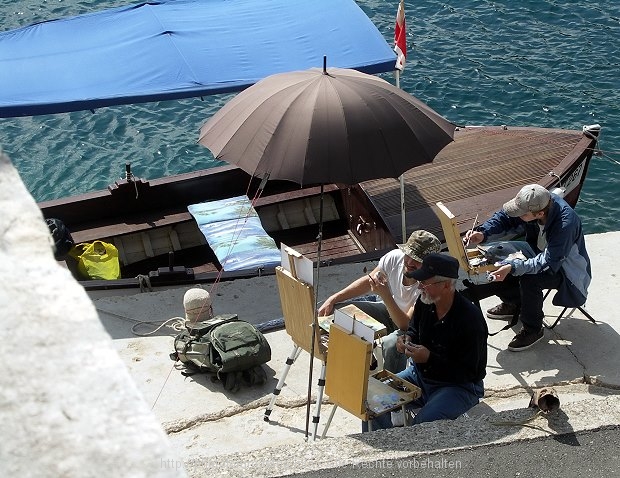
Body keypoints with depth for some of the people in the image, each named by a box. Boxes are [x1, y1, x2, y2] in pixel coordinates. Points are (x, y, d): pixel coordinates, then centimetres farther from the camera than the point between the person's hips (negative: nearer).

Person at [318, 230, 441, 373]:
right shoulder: (395, 257, -20)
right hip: (389, 308, 6)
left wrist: (385, 296, -45)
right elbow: (367, 281, -3)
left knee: (391, 344, -37)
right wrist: (333, 299, -8)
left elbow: (406, 325, -34)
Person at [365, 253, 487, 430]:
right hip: (420, 374, 7)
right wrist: (407, 339, -6)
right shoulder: (424, 303, -4)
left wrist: (429, 358, -26)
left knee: (423, 422, -33)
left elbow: (469, 373, -22)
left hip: (459, 386, -7)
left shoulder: (470, 319, -25)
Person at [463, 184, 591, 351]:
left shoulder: (565, 224, -39)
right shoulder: (535, 203, -19)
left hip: (564, 270, -7)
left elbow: (548, 264, -38)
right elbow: (504, 217, -5)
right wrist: (483, 233, -21)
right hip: (541, 255, 7)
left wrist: (512, 267, -45)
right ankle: (513, 304, 20)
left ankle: (532, 329, -8)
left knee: (528, 279, -30)